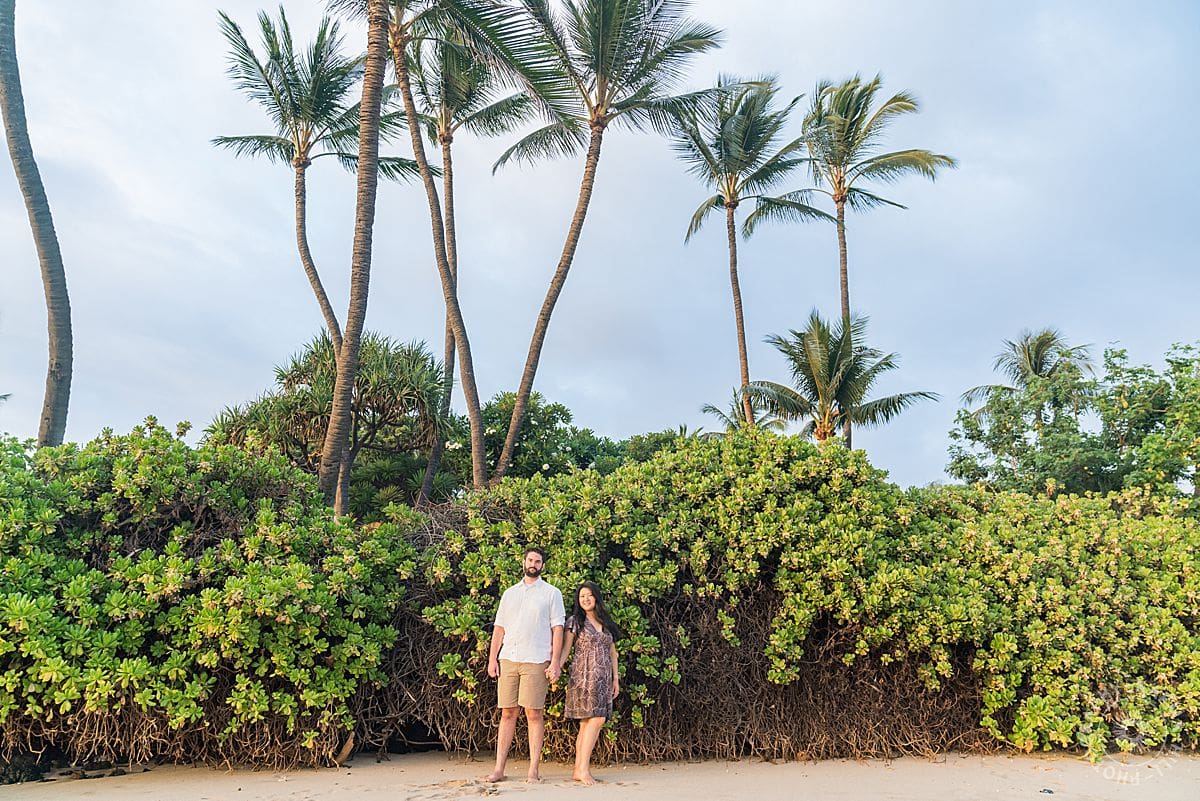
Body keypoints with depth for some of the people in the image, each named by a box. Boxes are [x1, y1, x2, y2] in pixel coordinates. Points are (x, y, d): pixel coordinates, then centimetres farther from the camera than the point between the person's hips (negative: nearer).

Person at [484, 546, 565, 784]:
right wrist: (492, 659, 7)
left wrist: (555, 662, -7)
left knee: (534, 713, -3)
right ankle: (499, 769, 7)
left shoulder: (551, 593, 7)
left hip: (536, 661, -3)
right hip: (508, 659, 3)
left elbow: (557, 628, 1)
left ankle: (534, 770, 2)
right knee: (507, 713, 4)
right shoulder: (509, 593, 17)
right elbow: (499, 628, 16)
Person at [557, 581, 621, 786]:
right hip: (584, 676, -5)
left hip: (603, 678, 5)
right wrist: (557, 666, -19)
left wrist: (615, 678, 15)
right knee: (596, 719, -16)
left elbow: (612, 653, 20)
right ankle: (583, 768, -13)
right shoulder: (575, 622, 2)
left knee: (587, 723, 1)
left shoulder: (606, 623, 17)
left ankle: (579, 769, 3)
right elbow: (566, 649, -2)